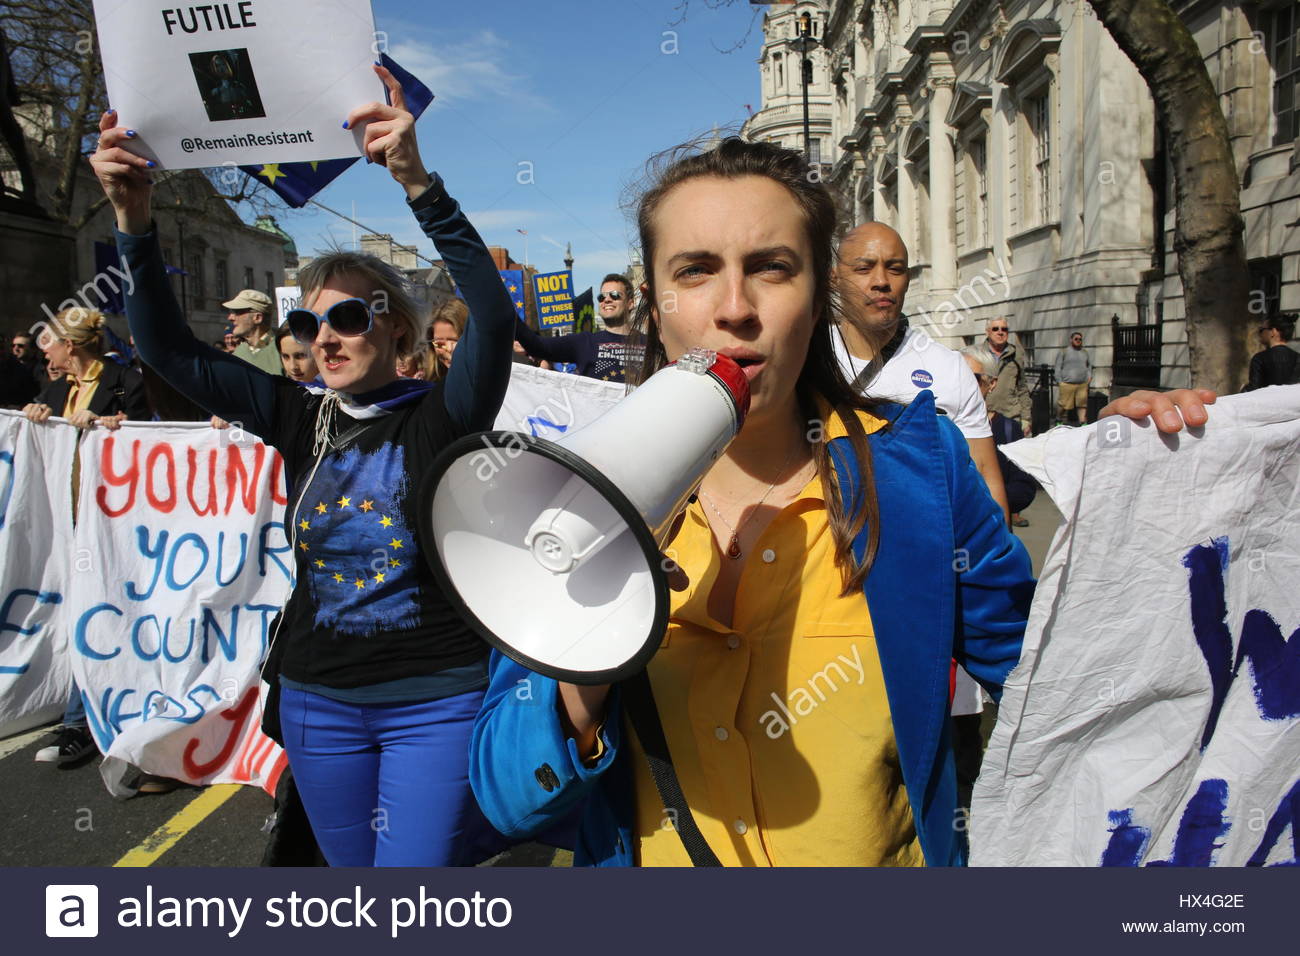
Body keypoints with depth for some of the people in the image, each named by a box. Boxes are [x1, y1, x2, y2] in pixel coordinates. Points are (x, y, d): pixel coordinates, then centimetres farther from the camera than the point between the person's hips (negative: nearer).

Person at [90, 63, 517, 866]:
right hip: (318, 700, 5)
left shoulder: (442, 417, -10)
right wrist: (134, 218, -9)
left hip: (435, 700, -5)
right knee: (355, 881, 20)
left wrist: (418, 182, -36)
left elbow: (494, 317, -28)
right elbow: (172, 350, 2)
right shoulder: (302, 418, 1)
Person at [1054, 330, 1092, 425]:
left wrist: (1089, 375, 12)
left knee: (1082, 405, 1)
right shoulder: (1064, 352, 5)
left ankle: (1083, 423, 3)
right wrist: (1059, 381, -6)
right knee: (1063, 405, -3)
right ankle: (1059, 421, 13)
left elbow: (1089, 365, 30)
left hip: (1083, 384, 4)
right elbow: (1058, 367, 2)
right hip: (1067, 384, -4)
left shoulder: (1085, 352, 19)